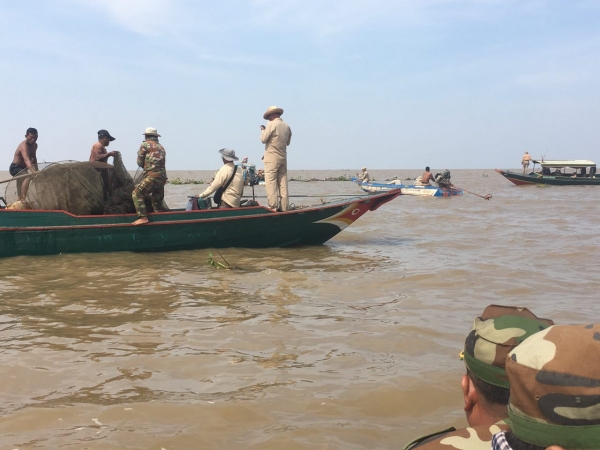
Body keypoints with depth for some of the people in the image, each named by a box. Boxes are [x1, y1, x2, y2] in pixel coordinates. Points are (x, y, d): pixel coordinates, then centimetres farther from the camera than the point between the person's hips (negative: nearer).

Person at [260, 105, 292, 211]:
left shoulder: (271, 124, -11)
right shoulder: (287, 126, 9)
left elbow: (263, 139, -9)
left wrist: (263, 130, 7)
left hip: (272, 158, -7)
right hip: (283, 158, 7)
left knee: (270, 183, -5)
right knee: (283, 182, 9)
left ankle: (273, 207, -9)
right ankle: (284, 207, 10)